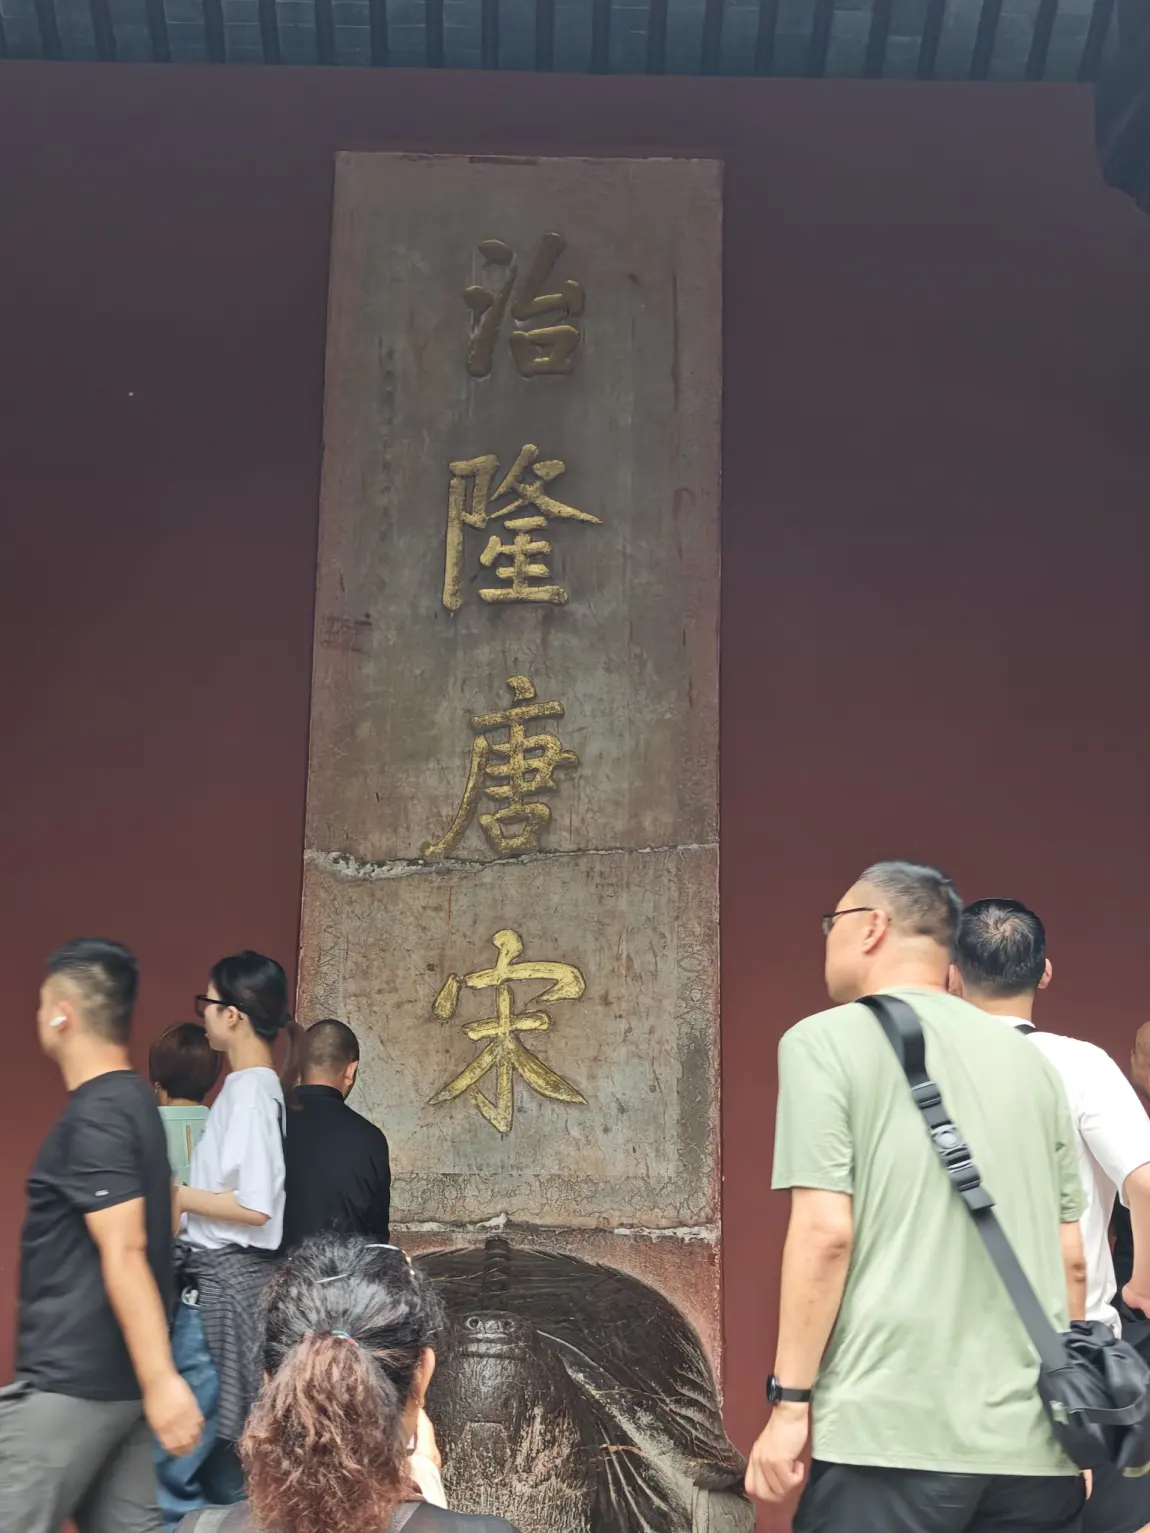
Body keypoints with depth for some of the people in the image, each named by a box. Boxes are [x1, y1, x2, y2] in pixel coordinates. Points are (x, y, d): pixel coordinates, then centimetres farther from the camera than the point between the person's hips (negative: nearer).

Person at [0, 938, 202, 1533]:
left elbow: (125, 1252, -23)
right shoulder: (131, 1100, 12)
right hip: (112, 1374, 9)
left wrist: (160, 1378, -28)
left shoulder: (93, 1117, -16)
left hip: (70, 1381, -9)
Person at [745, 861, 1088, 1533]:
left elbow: (825, 1231, -11)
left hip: (890, 1433, -5)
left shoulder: (827, 1040, -2)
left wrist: (789, 1402, -5)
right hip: (1034, 1443, 5)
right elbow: (1072, 1257, 14)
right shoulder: (1027, 1057, 13)